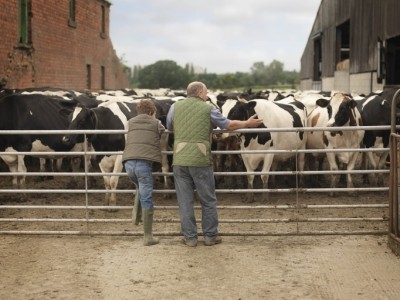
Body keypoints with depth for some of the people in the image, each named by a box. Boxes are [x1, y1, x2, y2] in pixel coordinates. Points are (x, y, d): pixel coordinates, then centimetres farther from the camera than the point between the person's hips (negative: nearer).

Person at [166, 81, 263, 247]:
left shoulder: (175, 107, 8)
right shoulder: (208, 109, 0)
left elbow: (169, 128, 22)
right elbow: (229, 125, 7)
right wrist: (247, 123, 23)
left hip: (179, 160, 2)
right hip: (201, 160, -2)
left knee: (185, 201, 7)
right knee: (208, 200, 11)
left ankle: (190, 237, 10)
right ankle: (210, 235, 16)